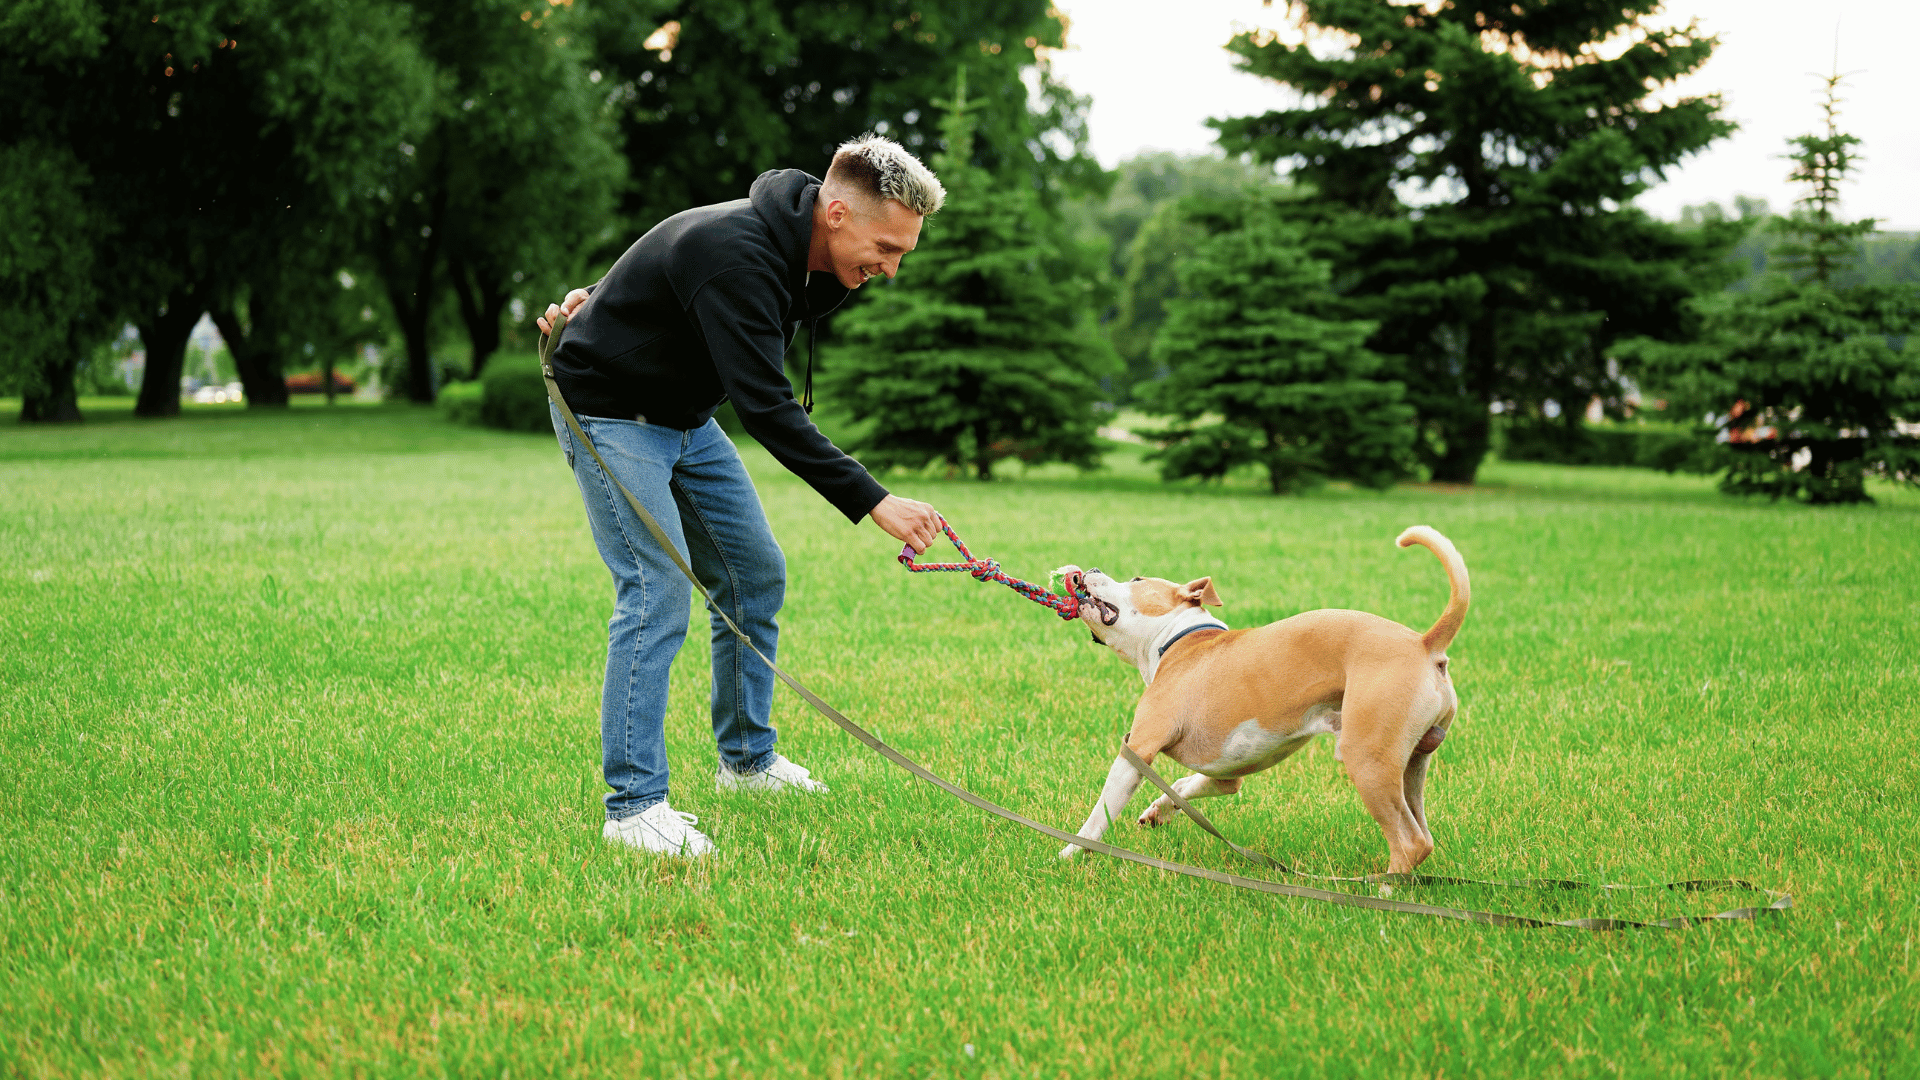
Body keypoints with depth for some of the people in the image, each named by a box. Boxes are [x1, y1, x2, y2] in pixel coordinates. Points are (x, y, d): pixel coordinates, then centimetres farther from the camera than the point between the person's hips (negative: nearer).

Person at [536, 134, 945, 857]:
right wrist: (872, 503, -42)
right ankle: (633, 805, -15)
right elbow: (765, 406, -40)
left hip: (685, 415, 9)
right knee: (658, 590, -19)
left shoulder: (797, 255, -5)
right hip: (610, 411, -9)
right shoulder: (737, 255, -34)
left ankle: (747, 759, 26)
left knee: (756, 574, 12)